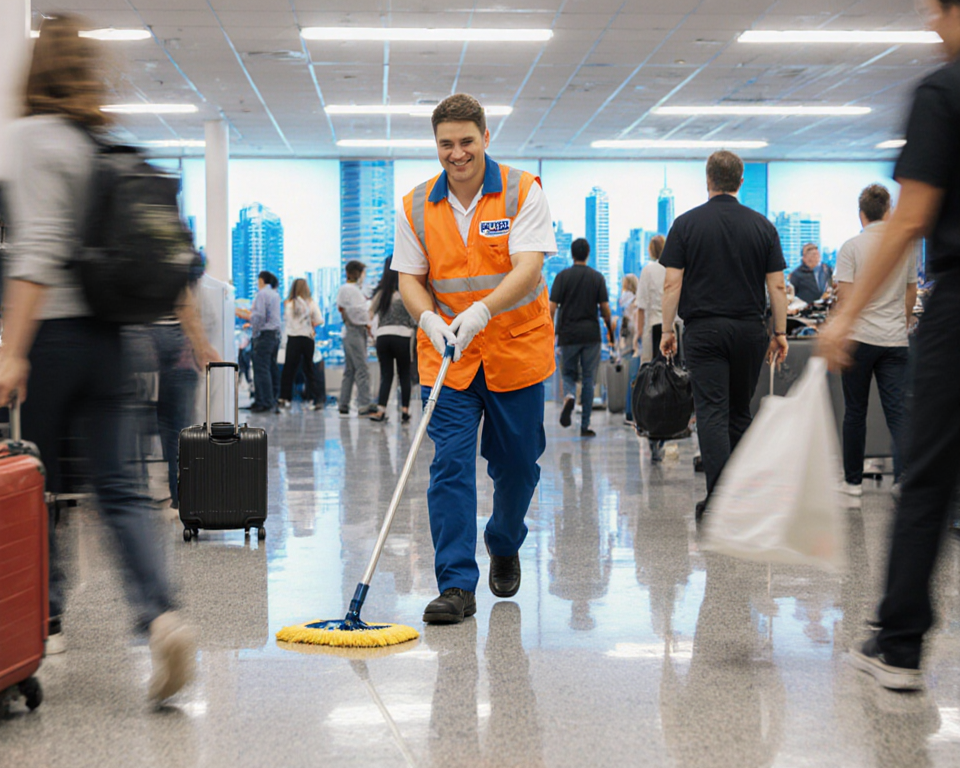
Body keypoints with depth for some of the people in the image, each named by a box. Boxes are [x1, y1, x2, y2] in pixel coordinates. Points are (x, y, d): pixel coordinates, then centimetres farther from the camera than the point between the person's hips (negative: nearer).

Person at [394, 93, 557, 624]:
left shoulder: (522, 193, -7)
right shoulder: (417, 206, 2)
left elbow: (528, 268, -17)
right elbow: (410, 278, 2)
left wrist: (480, 311, -33)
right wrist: (429, 318, -20)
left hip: (515, 350, -1)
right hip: (445, 354, 1)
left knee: (517, 465, 11)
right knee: (450, 465, -8)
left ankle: (504, 546, 39)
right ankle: (456, 585, -7)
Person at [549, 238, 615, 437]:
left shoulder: (562, 276, -2)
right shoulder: (597, 277, 1)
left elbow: (552, 307, -6)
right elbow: (605, 308, 0)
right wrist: (610, 330, 14)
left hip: (568, 334, -1)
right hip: (591, 334, 1)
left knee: (568, 374, 12)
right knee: (588, 379, 6)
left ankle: (569, 397, -22)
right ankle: (585, 425, 3)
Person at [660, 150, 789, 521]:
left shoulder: (686, 224, -3)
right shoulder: (762, 226, 3)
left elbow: (672, 284, -6)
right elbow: (777, 285, 1)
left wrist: (668, 330, 2)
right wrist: (780, 332, 8)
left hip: (704, 330, -2)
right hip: (749, 329, 3)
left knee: (712, 411, -5)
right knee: (740, 411, 15)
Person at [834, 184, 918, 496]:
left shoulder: (851, 247, -6)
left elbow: (844, 298, -10)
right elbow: (911, 294, 14)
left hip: (859, 339, -2)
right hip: (895, 341, 2)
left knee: (855, 412, 8)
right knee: (898, 412, -1)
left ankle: (853, 480, 14)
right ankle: (904, 478, -14)